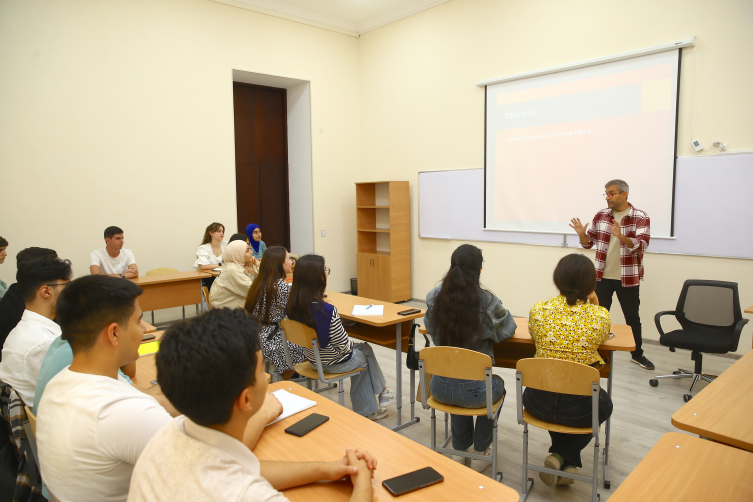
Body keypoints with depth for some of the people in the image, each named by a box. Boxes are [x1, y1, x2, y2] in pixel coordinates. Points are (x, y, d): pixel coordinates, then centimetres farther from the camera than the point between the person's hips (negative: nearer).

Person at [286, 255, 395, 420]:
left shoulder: (293, 305, -11)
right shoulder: (327, 310, -34)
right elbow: (343, 344, -22)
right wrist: (352, 344, -2)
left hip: (313, 359, 7)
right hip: (333, 363, -7)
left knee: (362, 349, 28)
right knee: (366, 352, 23)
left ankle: (367, 410, 37)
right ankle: (382, 391, 48)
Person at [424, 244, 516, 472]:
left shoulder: (435, 297, -7)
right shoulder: (487, 301, -17)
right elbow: (508, 328, 2)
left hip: (440, 388, 3)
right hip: (474, 390, -3)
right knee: (497, 385, 33)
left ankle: (460, 450, 47)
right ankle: (480, 453, 39)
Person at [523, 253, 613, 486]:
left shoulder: (538, 310, -9)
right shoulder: (601, 316, -11)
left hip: (539, 402, 2)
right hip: (579, 408, -1)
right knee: (605, 403, 34)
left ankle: (561, 457, 29)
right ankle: (566, 458, 21)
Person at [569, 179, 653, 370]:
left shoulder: (640, 218, -7)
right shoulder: (600, 216, 3)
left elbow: (641, 246, -19)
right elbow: (589, 243, 8)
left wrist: (621, 236, -35)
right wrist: (581, 233, -13)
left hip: (628, 278, -2)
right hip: (602, 276, 3)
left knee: (632, 316, 12)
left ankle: (637, 354, 28)